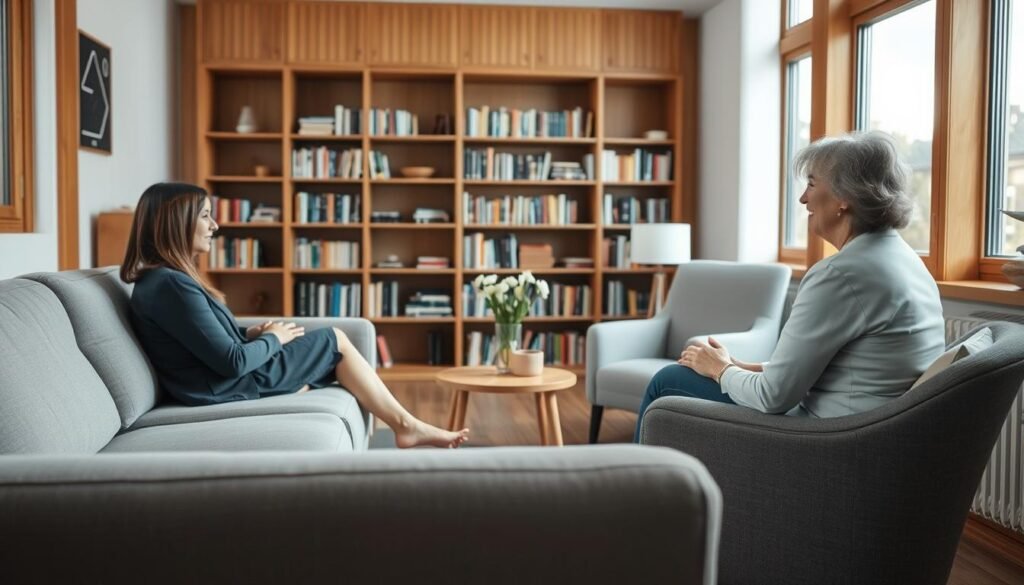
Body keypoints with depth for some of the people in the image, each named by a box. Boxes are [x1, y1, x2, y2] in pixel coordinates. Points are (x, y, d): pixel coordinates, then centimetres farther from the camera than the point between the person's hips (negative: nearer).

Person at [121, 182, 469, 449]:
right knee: (336, 341, 2)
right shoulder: (171, 285, -23)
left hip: (224, 380, 9)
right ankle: (405, 424, 13)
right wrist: (272, 339, -5)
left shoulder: (160, 279, 9)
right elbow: (233, 362, -23)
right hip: (233, 385, -9)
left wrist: (249, 334, 2)